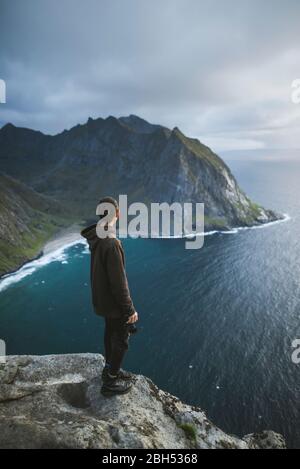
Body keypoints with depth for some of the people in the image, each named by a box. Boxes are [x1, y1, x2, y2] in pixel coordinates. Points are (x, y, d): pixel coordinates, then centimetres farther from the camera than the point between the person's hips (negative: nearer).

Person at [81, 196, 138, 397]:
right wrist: (130, 309, -18)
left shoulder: (97, 237, -2)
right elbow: (118, 283, -27)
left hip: (102, 298, 9)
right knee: (121, 340, 8)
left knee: (111, 333, 24)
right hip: (114, 302, -9)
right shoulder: (111, 243, -31)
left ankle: (110, 368, 43)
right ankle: (110, 382, 22)